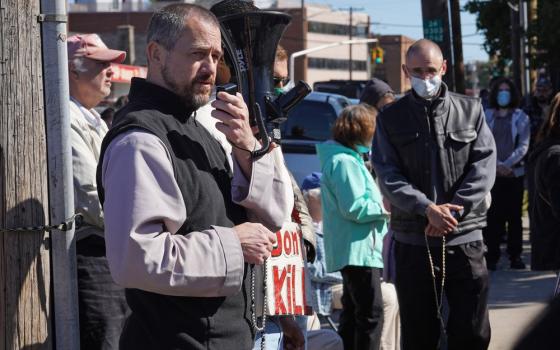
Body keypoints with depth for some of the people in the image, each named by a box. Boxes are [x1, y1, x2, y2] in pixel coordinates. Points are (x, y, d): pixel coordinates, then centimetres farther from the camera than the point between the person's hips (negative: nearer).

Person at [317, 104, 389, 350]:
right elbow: (354, 208, -21)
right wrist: (385, 208, -10)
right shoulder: (344, 162, -15)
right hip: (358, 250, -11)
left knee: (353, 312, 15)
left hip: (352, 251, 11)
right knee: (371, 314, -12)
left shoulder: (348, 159, 18)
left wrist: (379, 203, 12)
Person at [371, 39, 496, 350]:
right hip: (413, 239, 0)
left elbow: (484, 166, -1)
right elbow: (387, 175, -2)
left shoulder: (470, 110, 7)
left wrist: (451, 210, -13)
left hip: (465, 237, 0)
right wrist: (427, 208, -17)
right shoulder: (390, 119, 7)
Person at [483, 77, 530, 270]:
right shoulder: (486, 117, 8)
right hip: (491, 173, 0)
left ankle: (515, 256, 6)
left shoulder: (521, 117, 7)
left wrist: (507, 164, -12)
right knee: (493, 216, -5)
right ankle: (492, 256, -2)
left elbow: (523, 145, 0)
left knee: (514, 216, 1)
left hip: (514, 173, 0)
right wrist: (496, 165, -10)